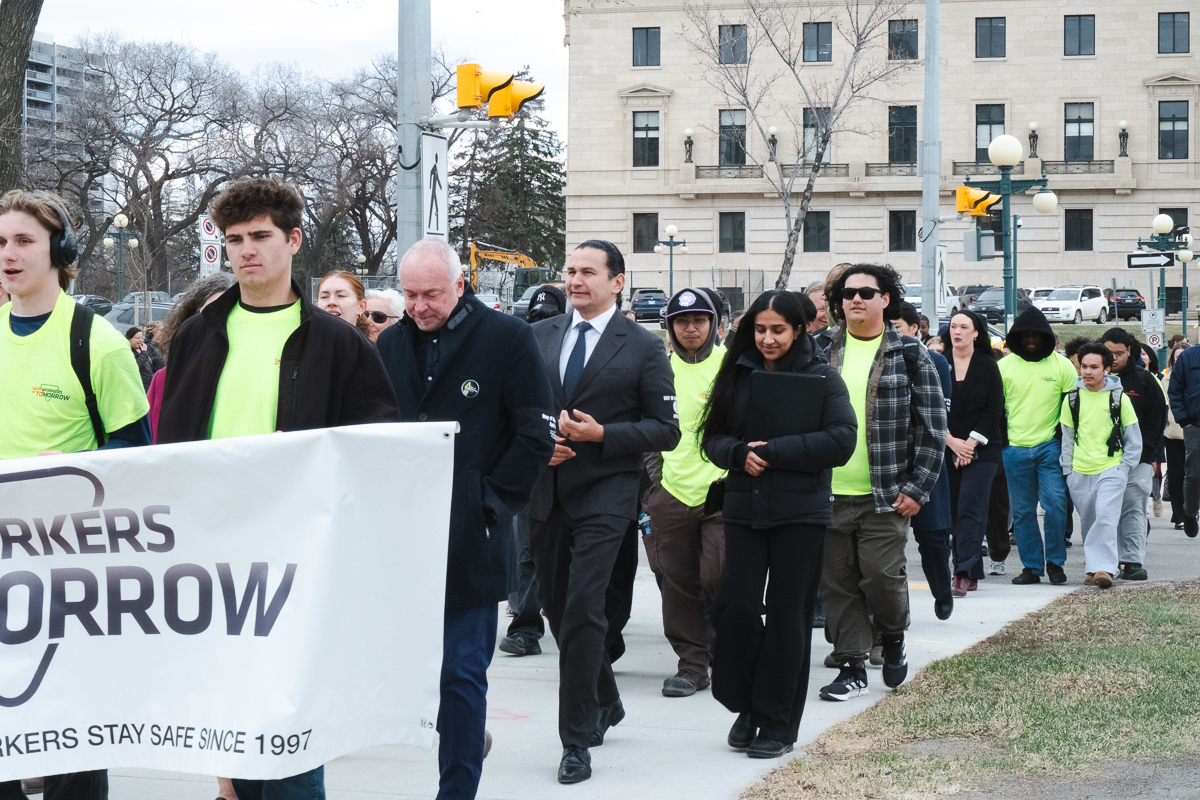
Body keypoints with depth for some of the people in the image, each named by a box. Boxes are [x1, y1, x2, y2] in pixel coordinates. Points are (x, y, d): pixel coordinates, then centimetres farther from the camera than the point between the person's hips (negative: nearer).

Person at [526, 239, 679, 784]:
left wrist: (602, 434, -14)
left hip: (603, 493, -5)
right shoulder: (538, 337, 10)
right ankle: (605, 704, 36)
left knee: (582, 612, -12)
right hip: (545, 490, 5)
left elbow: (666, 430, -2)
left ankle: (577, 740, -5)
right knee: (557, 609, 13)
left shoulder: (644, 348, -1)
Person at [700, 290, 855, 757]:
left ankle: (777, 724, 11)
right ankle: (745, 707, 14)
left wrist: (772, 451, -13)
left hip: (801, 512, -3)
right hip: (744, 507, 3)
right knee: (736, 605, -6)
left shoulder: (822, 377, -1)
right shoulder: (738, 375, 10)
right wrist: (740, 454, -12)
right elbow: (713, 437, 10)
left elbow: (841, 441, -11)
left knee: (788, 615, 2)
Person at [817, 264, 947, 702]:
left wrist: (917, 488, -6)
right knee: (837, 583, 4)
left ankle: (893, 635, 21)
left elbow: (932, 427, 1)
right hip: (827, 493, 3)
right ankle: (852, 667, 15)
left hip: (885, 496, -3)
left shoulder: (910, 356, 1)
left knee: (881, 575, -10)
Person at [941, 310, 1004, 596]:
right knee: (954, 511, 2)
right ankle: (971, 575, 10)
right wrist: (952, 441, -7)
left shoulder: (988, 366, 3)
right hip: (947, 450, 2)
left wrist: (971, 442, -8)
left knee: (970, 509, -12)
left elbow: (995, 411, -1)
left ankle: (965, 573, -17)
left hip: (981, 451, -2)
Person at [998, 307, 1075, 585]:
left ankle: (1055, 562, 7)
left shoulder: (1061, 365, 2)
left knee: (1055, 504, -9)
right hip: (1015, 448, 2)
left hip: (1050, 446, -1)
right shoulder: (1004, 366, 4)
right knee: (1022, 510, 4)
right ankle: (1031, 566, 13)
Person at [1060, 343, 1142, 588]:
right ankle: (1094, 567, 18)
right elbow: (1067, 437, 13)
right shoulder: (1072, 399, 6)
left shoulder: (1119, 398, 1)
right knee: (1088, 523, 7)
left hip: (1111, 469, -3)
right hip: (1080, 473, 3)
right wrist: (1067, 471, 7)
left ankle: (1102, 567, -23)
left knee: (1106, 517, -18)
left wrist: (1123, 469, -1)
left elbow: (1134, 440, 7)